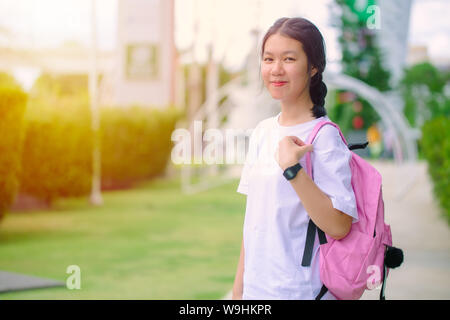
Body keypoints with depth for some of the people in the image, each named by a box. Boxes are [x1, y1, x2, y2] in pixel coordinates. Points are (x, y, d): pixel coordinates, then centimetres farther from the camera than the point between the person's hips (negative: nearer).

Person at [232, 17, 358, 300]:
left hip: (302, 290, -6)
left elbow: (339, 226, -20)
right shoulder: (263, 132, 7)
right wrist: (239, 286, 14)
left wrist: (291, 167, -26)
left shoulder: (324, 136, -13)